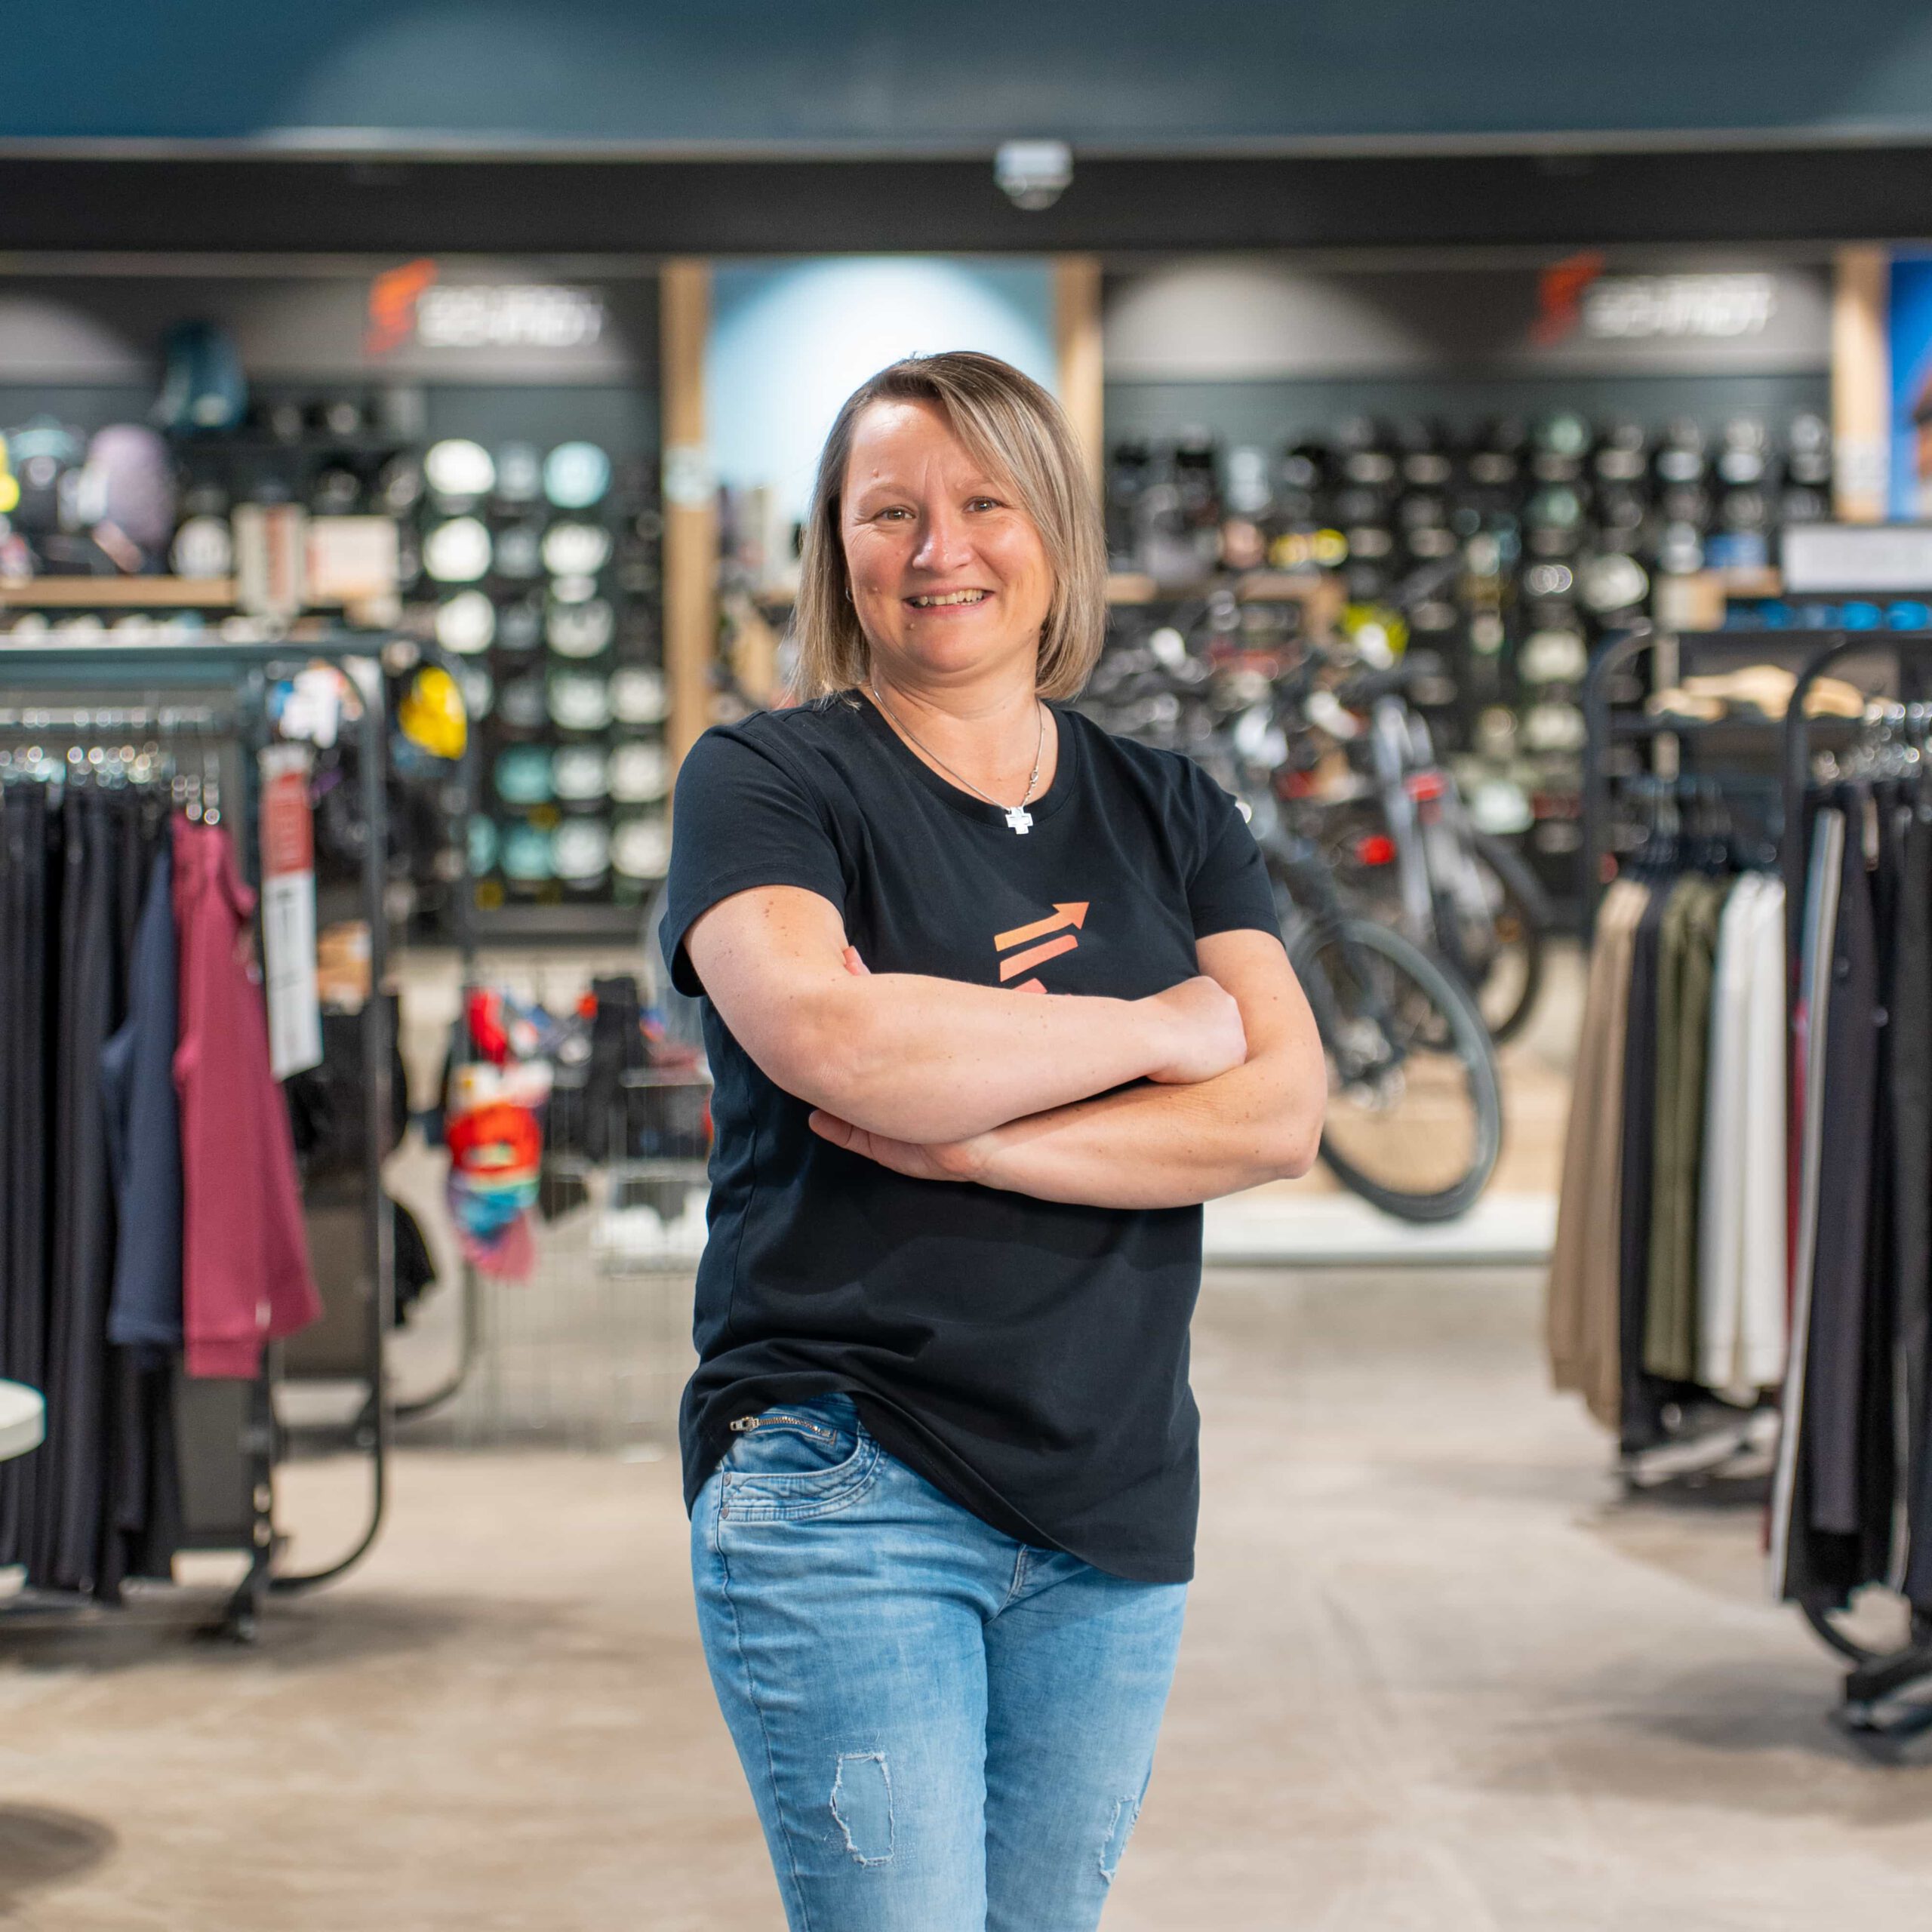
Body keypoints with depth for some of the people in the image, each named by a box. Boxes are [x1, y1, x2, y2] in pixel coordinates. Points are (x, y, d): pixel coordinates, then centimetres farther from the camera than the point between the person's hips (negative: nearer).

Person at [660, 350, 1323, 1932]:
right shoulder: (766, 781, 0)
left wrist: (969, 1140, -14)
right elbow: (831, 1040, -20)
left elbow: (1282, 1111, -2)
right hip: (846, 1486, -4)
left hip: (1115, 1500, 4)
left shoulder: (1170, 811, 12)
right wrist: (1153, 1030, -9)